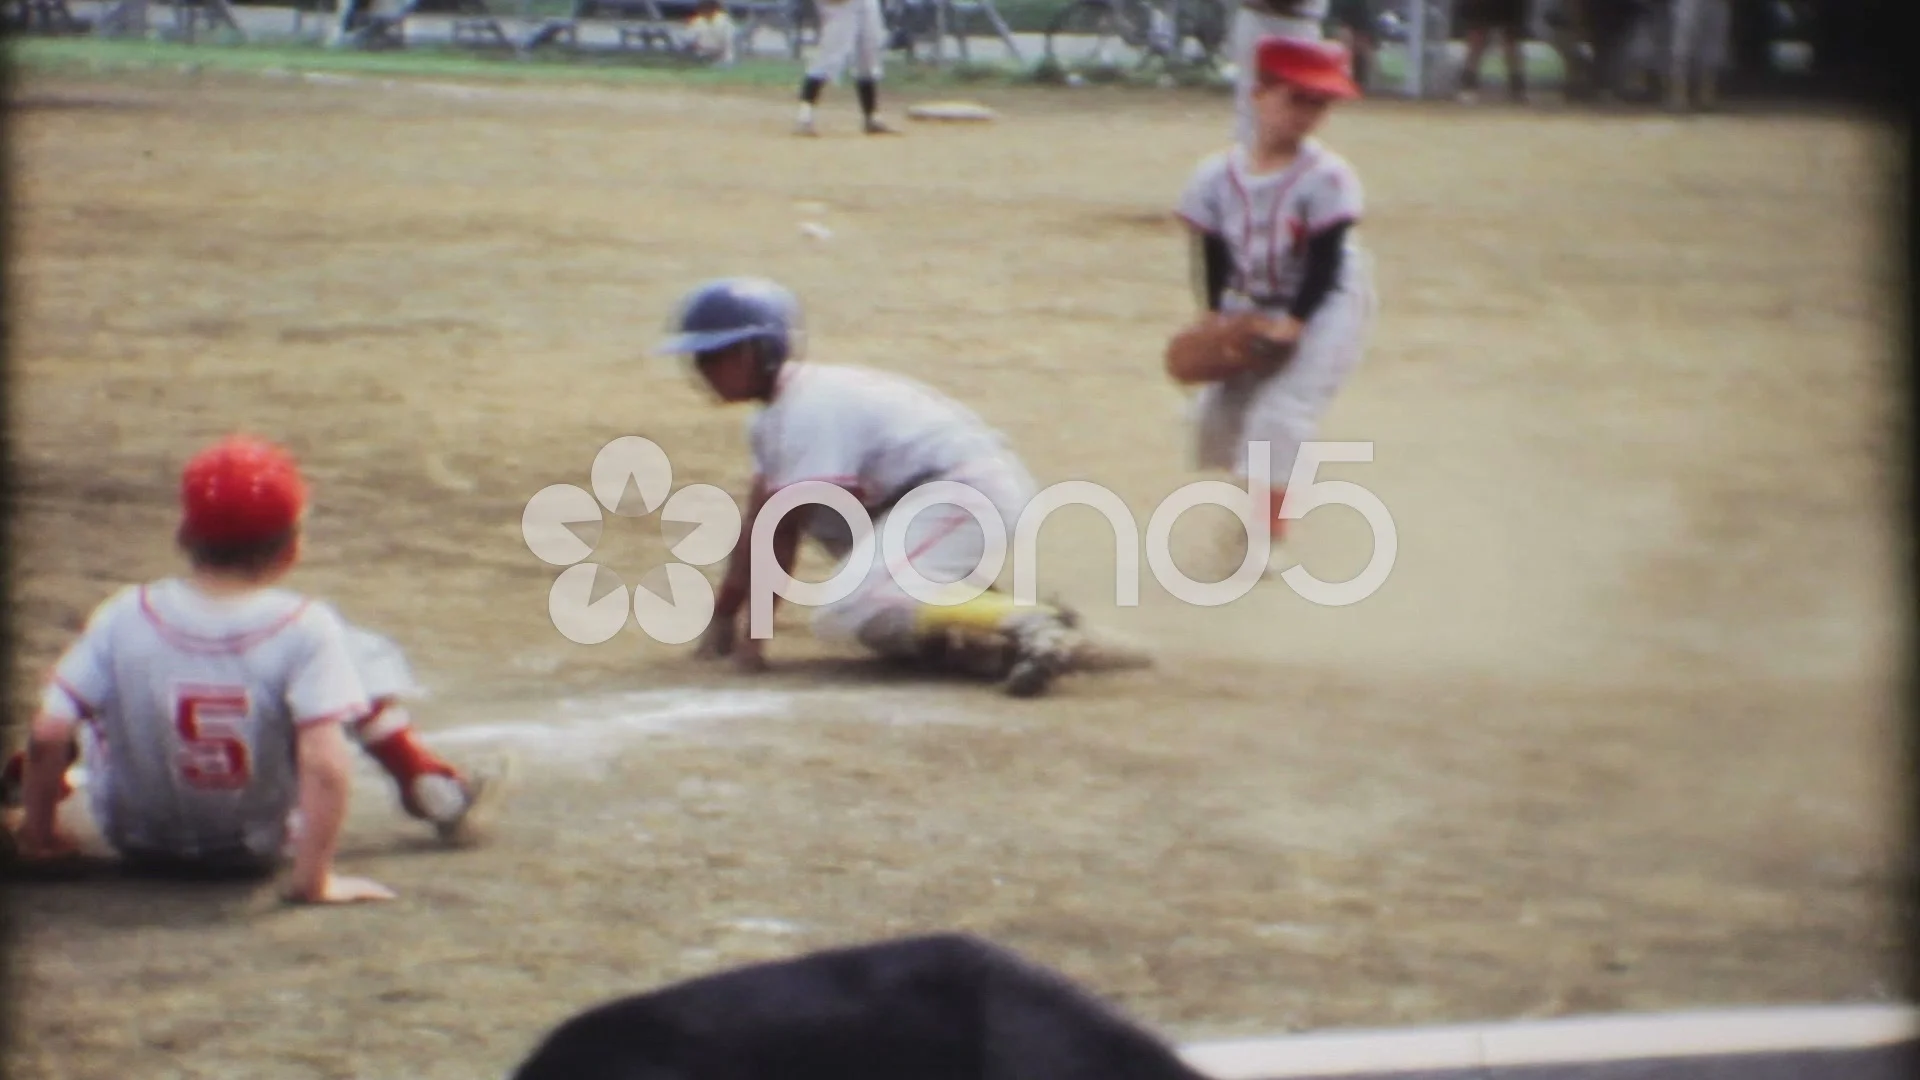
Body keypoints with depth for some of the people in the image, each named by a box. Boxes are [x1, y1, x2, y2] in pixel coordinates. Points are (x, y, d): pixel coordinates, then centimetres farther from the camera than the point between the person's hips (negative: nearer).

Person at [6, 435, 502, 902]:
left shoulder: (124, 618, -19)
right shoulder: (305, 629, -24)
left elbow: (47, 735, -19)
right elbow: (325, 766, -31)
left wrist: (37, 831, -3)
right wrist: (313, 881, -23)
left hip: (134, 839, 2)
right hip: (254, 851, -1)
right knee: (357, 651, 9)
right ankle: (427, 785, 18)